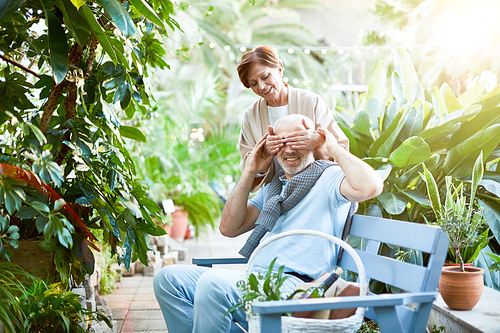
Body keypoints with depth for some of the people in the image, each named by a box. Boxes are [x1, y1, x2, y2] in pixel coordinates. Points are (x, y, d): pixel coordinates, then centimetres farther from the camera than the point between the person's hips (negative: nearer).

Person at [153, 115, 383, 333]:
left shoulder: (330, 177, 2)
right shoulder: (272, 188, 25)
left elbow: (370, 187, -21)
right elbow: (229, 228, 18)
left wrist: (334, 149, -5)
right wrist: (250, 172, 15)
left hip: (295, 283, -8)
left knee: (212, 283, -33)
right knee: (169, 278, -2)